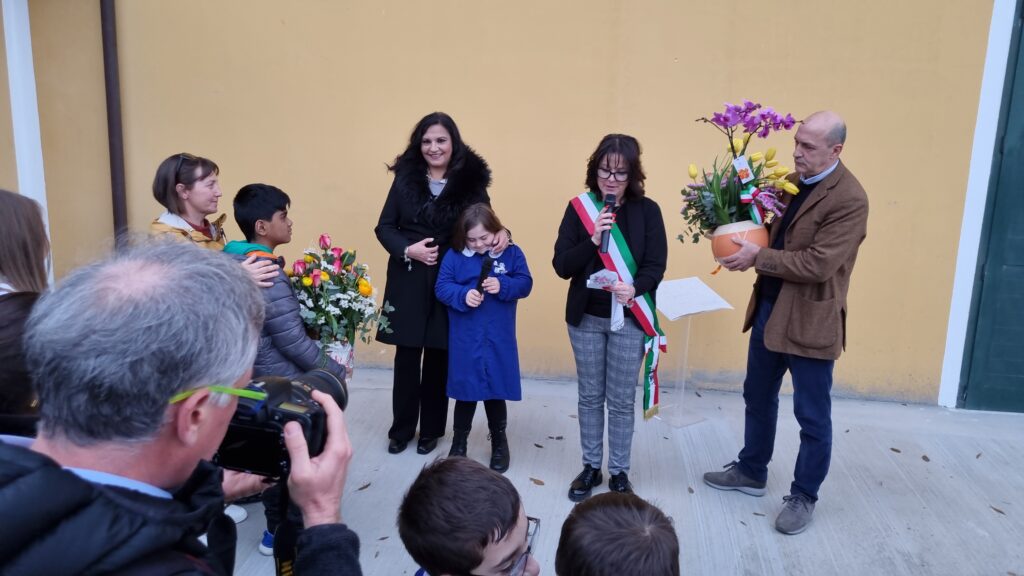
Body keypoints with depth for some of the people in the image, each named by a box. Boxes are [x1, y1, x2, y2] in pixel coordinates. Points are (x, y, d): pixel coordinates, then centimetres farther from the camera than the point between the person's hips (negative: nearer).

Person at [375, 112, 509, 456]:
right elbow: (384, 227, 4)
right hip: (408, 280, 1)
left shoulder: (471, 180, -2)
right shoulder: (405, 178, 1)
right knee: (407, 355, 8)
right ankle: (401, 429, 24)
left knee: (439, 357, 9)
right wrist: (407, 249, -14)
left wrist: (501, 233, -18)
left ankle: (431, 430, 26)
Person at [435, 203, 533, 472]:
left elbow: (525, 284, -4)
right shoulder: (455, 255, -2)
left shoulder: (511, 253, -1)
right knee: (465, 390, 9)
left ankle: (499, 443, 31)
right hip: (465, 340, 0)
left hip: (498, 340, 0)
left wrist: (502, 286, -22)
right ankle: (459, 442, 29)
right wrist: (463, 295, -24)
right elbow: (442, 287, -6)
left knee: (496, 391, 11)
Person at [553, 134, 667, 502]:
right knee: (590, 396, 13)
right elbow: (562, 266, -7)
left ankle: (619, 472, 24)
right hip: (586, 318, 1)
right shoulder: (578, 207, -3)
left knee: (621, 401, 8)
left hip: (629, 320, -1)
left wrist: (635, 288, -27)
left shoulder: (647, 210, -5)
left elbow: (656, 265, -7)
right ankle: (591, 467, 29)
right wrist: (592, 240, -23)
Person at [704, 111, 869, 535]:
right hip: (769, 308, 8)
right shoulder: (792, 181, 6)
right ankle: (751, 471, 39)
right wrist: (746, 238, -5)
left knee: (812, 415, 8)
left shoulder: (849, 199, -19)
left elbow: (818, 264, -25)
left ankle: (803, 496, 25)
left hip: (810, 321, -8)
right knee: (758, 397, 21)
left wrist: (758, 257, -22)